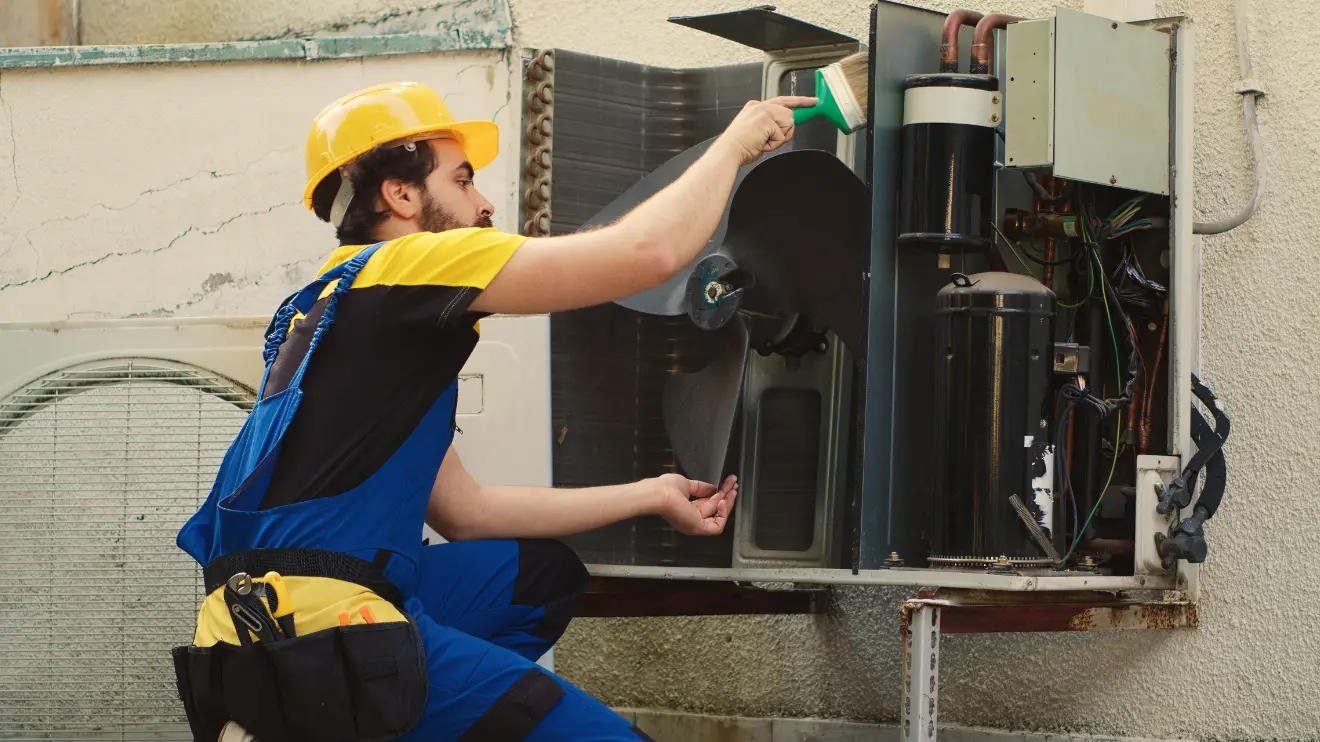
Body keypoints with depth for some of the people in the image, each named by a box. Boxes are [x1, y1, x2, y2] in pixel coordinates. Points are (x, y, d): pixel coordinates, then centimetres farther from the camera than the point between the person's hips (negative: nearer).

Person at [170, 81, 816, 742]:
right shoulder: (409, 264, -4)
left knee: (545, 572, 26)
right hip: (314, 624, -10)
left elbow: (462, 509, 25)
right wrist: (735, 142, 6)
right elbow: (650, 251, -12)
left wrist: (652, 496, 27)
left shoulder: (342, 305, 25)